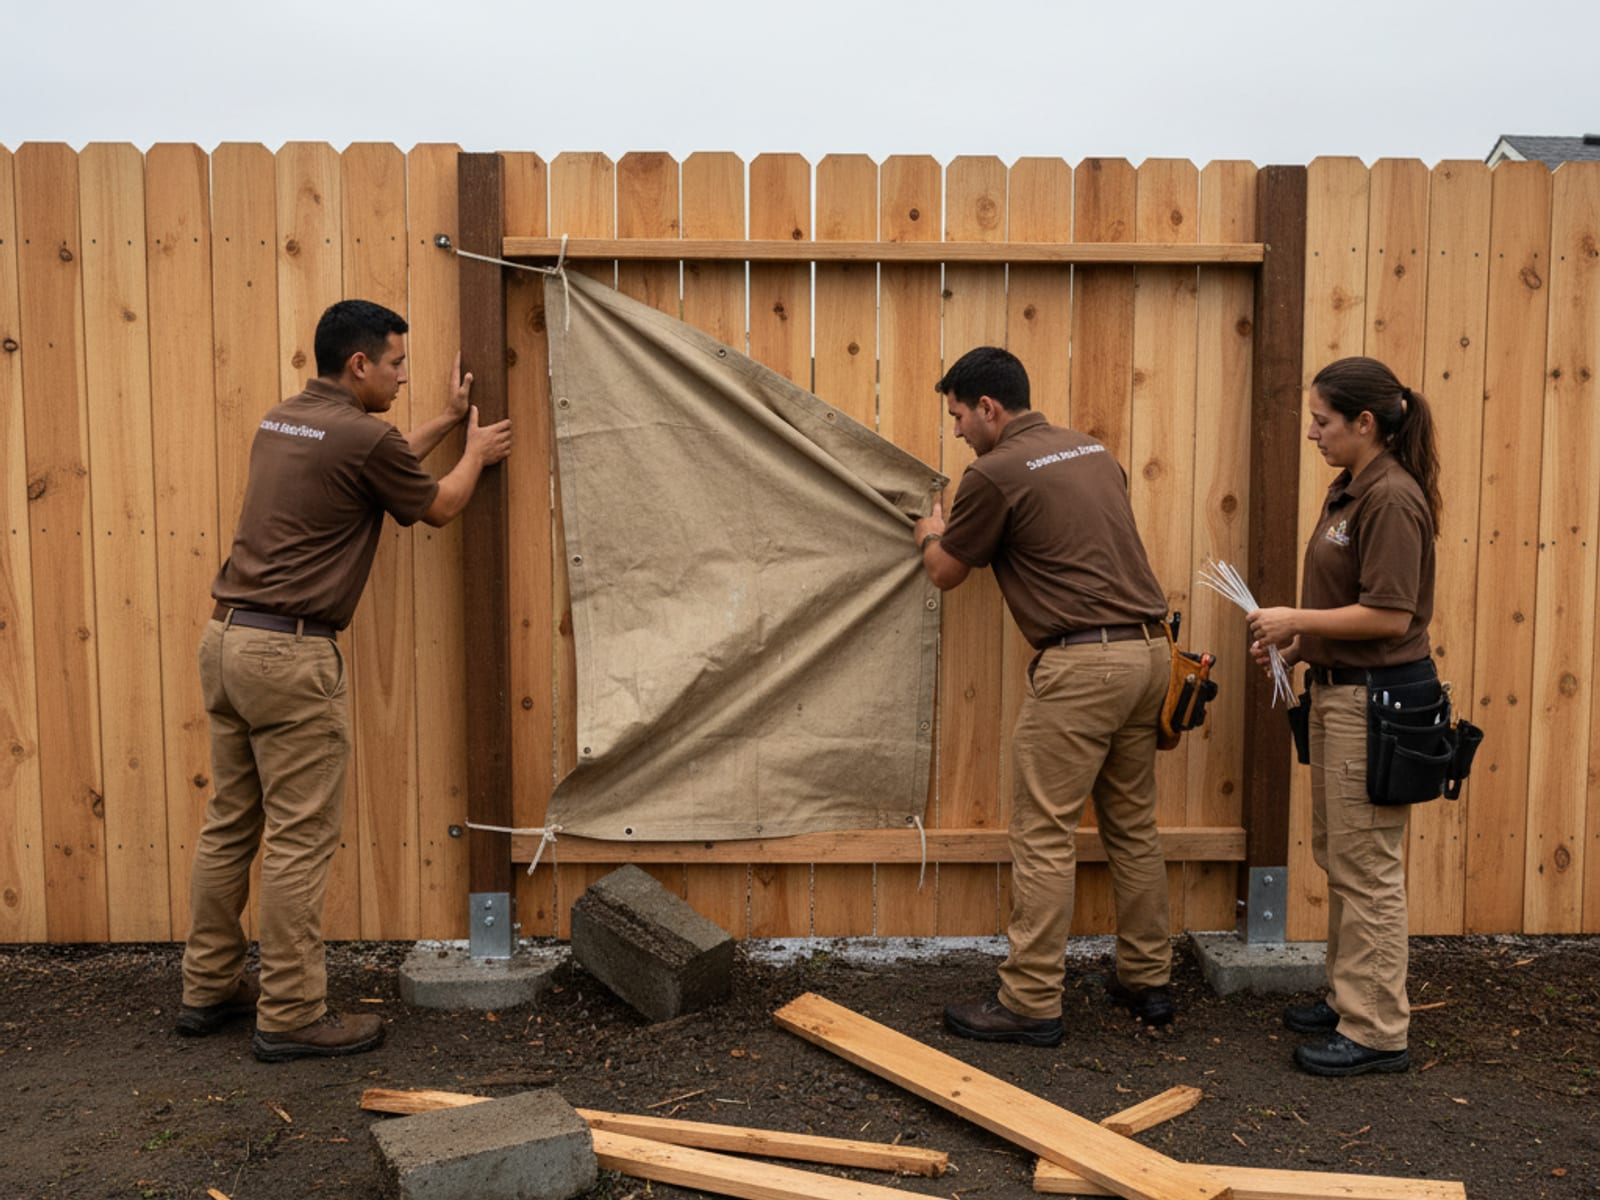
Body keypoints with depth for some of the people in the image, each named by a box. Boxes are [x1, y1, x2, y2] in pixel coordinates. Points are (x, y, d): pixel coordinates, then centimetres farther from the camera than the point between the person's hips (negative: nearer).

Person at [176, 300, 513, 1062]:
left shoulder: (282, 421, 13)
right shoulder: (359, 436, -12)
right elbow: (436, 508, 5)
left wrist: (447, 420, 34)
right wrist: (477, 453, 23)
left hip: (227, 638, 9)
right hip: (290, 655, -9)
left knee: (229, 824, 16)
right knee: (299, 840, -1)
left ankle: (208, 989, 27)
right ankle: (291, 1016, 7)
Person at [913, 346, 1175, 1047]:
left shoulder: (995, 474, -8)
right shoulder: (1092, 451, 16)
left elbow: (944, 574, 4)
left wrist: (931, 536, 26)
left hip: (1081, 663, -8)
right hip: (1148, 650, 9)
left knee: (1044, 835, -1)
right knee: (1133, 826, 17)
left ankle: (1030, 1003, 5)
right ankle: (1147, 981, 26)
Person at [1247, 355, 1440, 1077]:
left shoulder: (1392, 498, -18)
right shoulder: (1347, 491, 12)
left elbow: (1389, 615, -22)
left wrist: (1297, 619, -14)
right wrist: (1298, 638, 6)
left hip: (1376, 697, -10)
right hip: (1337, 688, 10)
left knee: (1367, 866, -2)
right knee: (1336, 854, 18)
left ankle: (1376, 1032, 10)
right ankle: (1349, 998, 31)